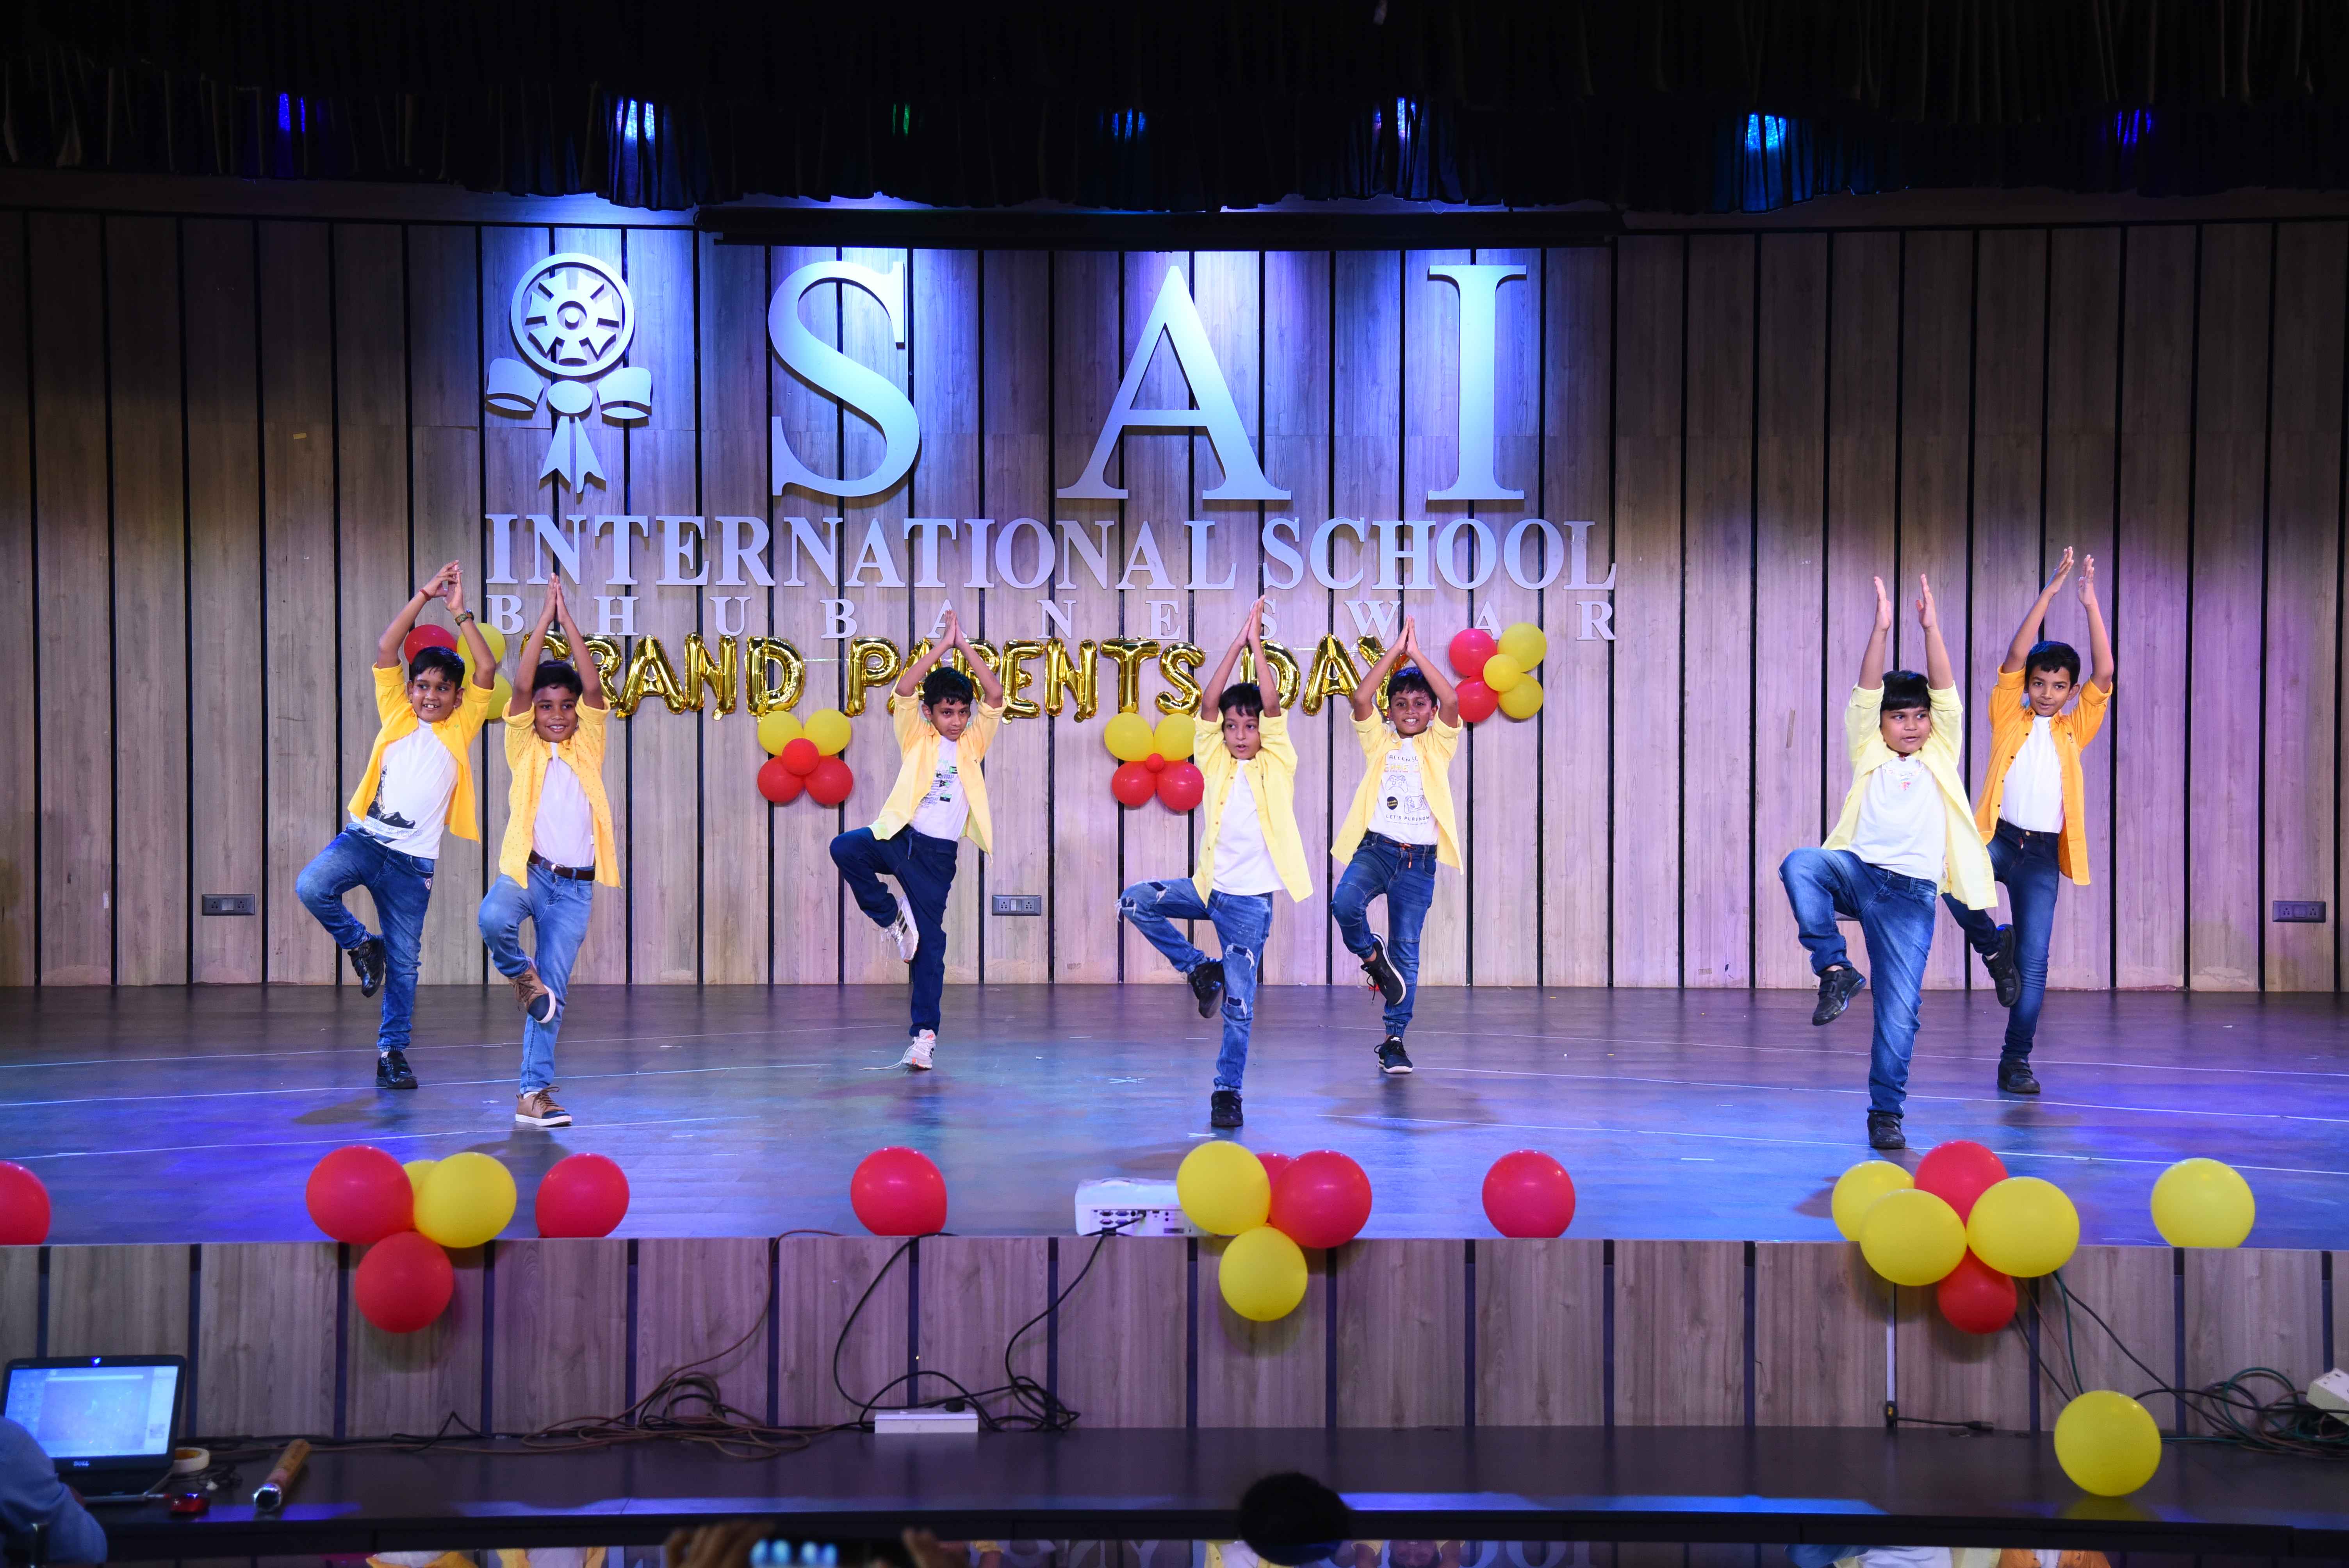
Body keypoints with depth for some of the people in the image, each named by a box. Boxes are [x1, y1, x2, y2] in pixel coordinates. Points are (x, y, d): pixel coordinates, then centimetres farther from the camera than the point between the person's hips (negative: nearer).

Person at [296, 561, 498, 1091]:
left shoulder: (460, 728, 5)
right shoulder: (397, 714, 6)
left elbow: (487, 672, -7)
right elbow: (386, 648, -3)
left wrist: (461, 614, -10)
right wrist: (424, 595, -7)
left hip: (413, 861, 0)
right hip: (364, 838, 0)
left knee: (403, 963, 3)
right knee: (311, 887, -28)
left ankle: (392, 1051, 18)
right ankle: (361, 945, 0)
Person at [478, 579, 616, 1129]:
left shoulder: (587, 747, 8)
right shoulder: (524, 747, 4)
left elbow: (593, 685, -4)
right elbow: (524, 681, -8)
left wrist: (568, 619, -6)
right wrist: (545, 616, -9)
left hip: (575, 886, 1)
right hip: (526, 871, -1)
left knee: (553, 991, 0)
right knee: (493, 918, -34)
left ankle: (534, 1093, 5)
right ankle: (521, 975, -2)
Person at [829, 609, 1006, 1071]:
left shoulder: (973, 742, 9)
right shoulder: (916, 737, 5)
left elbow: (995, 696, -4)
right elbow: (904, 690, -11)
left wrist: (964, 647, -6)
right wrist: (943, 645, -11)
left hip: (938, 852, 0)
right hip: (899, 836, 0)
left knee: (929, 943, 0)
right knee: (844, 849, -30)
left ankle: (925, 1034, 6)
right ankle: (893, 917, -7)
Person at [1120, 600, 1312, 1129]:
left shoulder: (1276, 764, -2)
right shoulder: (1215, 762, 4)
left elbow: (1273, 706, -13)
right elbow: (1211, 701, -5)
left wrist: (1258, 644, -13)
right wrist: (1236, 645, -9)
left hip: (1251, 898, -4)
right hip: (1209, 886, 4)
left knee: (1239, 1003, -5)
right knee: (1135, 901, -12)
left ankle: (1227, 1091, 7)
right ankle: (1201, 969, 3)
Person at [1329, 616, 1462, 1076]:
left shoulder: (1437, 744, 7)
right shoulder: (1380, 741, 9)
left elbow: (1452, 701, -11)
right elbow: (1361, 698, -8)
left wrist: (1417, 654, -8)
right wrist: (1394, 652, -8)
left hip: (1419, 857, 0)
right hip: (1376, 847, 0)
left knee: (1407, 951, 2)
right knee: (1345, 902, -30)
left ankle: (1394, 1040, 10)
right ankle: (1371, 957, 0)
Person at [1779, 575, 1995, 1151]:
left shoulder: (1940, 756, 15)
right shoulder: (1869, 752, 14)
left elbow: (1947, 694, 4)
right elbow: (1866, 694, 2)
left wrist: (1932, 628, -7)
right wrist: (1882, 629, -9)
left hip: (1911, 894, 0)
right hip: (1858, 871, 0)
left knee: (1899, 1011, -5)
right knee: (1799, 865, -33)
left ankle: (1886, 1112, 9)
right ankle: (1835, 969, -20)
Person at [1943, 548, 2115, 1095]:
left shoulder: (2074, 729, 11)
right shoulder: (2008, 717, 8)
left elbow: (2104, 673, 1)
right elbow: (2015, 655, -2)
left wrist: (2091, 603, -6)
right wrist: (2049, 592, -6)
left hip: (2042, 851, 1)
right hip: (1996, 838, -1)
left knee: (2034, 960, -3)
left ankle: (2016, 1060, 6)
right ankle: (1992, 943, -4)